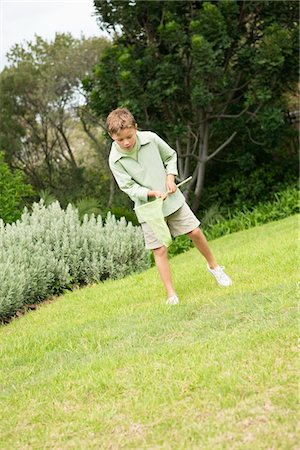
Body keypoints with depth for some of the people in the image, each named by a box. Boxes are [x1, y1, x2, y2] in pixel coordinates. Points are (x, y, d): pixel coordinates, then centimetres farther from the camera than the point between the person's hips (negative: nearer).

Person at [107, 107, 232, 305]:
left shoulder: (150, 138, -9)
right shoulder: (115, 159, -15)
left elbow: (170, 156, 7)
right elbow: (128, 187, -12)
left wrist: (170, 177, -8)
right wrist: (153, 193, -25)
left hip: (172, 198, 2)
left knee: (195, 232, 5)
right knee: (160, 250, -4)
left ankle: (214, 266, 30)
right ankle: (171, 293, 6)